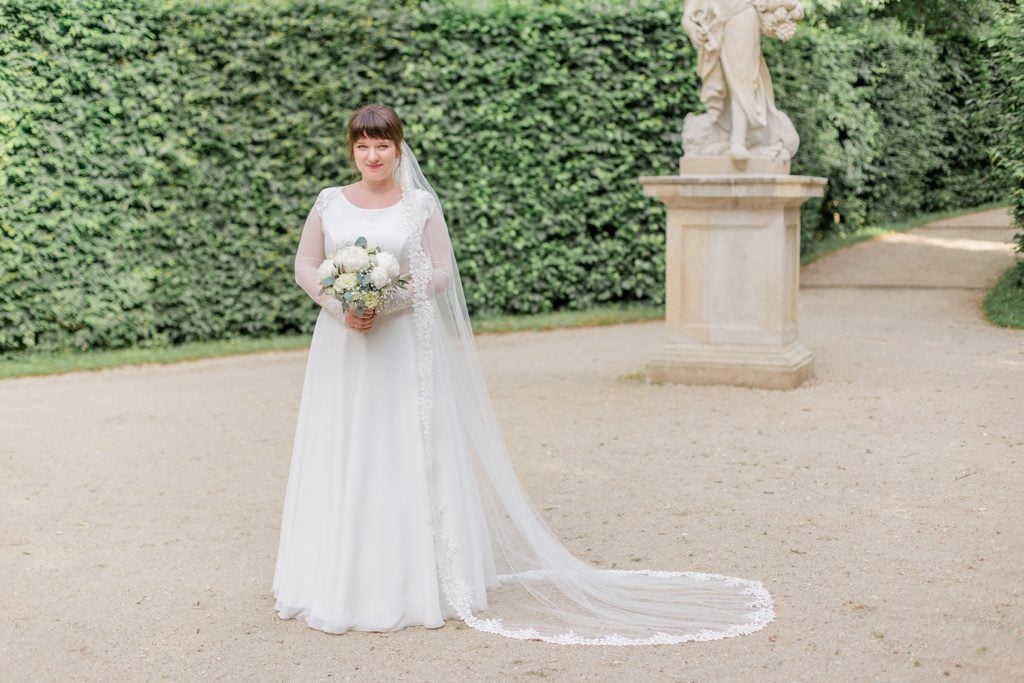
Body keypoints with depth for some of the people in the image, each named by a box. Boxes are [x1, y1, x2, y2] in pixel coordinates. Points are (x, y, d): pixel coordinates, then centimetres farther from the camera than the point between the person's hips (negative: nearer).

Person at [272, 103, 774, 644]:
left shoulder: (420, 205, -1)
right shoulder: (329, 203, 6)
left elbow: (439, 273, -4)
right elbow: (304, 266, 6)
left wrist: (386, 304, -16)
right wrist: (339, 305, -11)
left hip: (403, 345, -3)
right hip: (340, 347, 3)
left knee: (403, 454, -1)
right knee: (339, 456, 6)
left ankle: (407, 580, 7)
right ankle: (338, 578, 17)